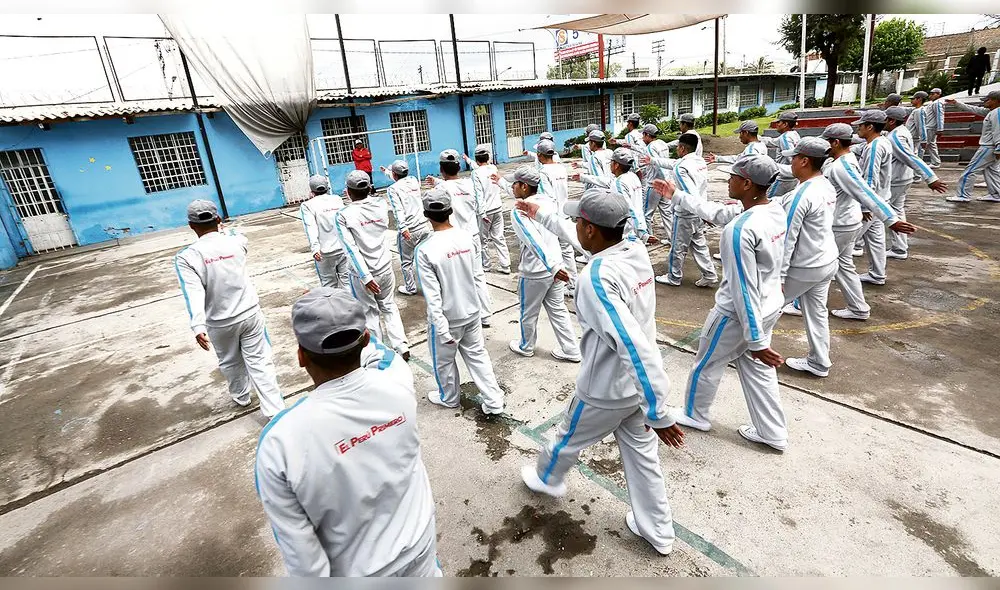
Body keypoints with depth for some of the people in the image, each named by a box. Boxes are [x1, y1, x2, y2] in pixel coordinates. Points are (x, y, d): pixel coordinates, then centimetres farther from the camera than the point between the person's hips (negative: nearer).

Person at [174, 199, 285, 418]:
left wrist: (198, 326, -33)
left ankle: (241, 396, 47)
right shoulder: (236, 241, -6)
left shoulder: (187, 257, -14)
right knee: (260, 362, 4)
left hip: (220, 323, -1)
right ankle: (276, 411, 1)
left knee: (230, 362, 23)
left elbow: (194, 293, -26)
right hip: (250, 313, 1)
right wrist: (222, 228, 40)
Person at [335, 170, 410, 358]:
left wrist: (365, 276, -21)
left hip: (362, 272, -3)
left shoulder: (343, 216, -15)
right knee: (389, 307, 19)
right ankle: (402, 347, 16)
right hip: (385, 267, 4)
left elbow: (352, 249, -20)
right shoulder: (381, 205, -6)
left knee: (370, 312, 13)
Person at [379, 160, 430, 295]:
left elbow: (398, 210, -19)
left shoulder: (392, 189, -5)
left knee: (406, 261, 11)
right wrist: (386, 171, 48)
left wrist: (403, 228, -28)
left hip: (408, 231, -4)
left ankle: (410, 288, 21)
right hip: (424, 227, 5)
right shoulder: (414, 181, 11)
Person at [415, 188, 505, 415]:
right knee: (477, 354, 20)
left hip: (447, 317, -4)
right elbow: (477, 272, 3)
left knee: (443, 360, 20)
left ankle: (448, 397, 42)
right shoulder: (467, 237, -9)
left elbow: (432, 296, -22)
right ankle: (494, 401, 26)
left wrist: (442, 331, -16)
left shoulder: (425, 250, -23)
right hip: (471, 311, 5)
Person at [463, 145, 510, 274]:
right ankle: (505, 266, 9)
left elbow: (479, 195, -19)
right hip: (498, 209, 5)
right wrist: (468, 160, 38)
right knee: (499, 237, 9)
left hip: (485, 211, -5)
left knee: (483, 239, 10)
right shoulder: (493, 168, 3)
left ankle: (486, 265, 21)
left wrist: (483, 214, -19)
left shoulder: (476, 174, -15)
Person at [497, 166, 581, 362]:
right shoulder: (548, 200, 0)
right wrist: (501, 181, 31)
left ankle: (526, 347, 39)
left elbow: (534, 241, -32)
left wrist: (553, 267, -39)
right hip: (556, 266, 6)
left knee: (528, 314, 17)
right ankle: (571, 350, 25)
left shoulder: (518, 212, -21)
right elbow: (525, 197, 20)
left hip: (534, 273, -6)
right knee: (558, 310, 18)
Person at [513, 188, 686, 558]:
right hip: (637, 383, 7)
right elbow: (583, 241, 11)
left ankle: (547, 479, 53)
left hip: (606, 390, -7)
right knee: (641, 453, 22)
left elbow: (633, 347, -37)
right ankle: (658, 532, 39)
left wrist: (658, 413, -32)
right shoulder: (636, 250, -8)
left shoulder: (597, 279, -33)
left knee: (569, 438, 23)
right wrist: (542, 217, 20)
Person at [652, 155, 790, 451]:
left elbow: (744, 290, -28)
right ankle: (773, 433, 34)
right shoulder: (776, 210, -3)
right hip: (770, 305, 8)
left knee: (706, 365, 16)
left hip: (739, 313, -8)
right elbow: (719, 213, 10)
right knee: (757, 368, 22)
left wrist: (756, 341, -23)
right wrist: (677, 196, 17)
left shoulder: (740, 230, -31)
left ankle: (694, 415, 40)